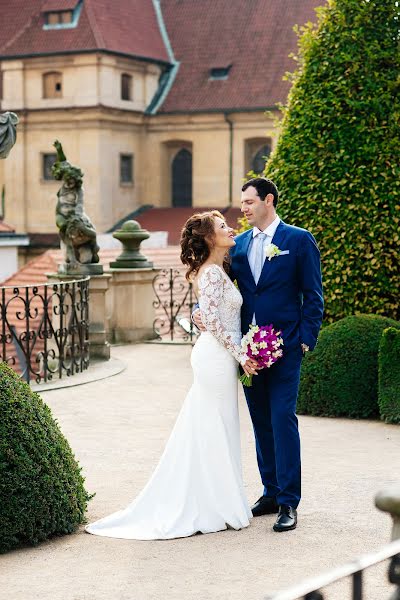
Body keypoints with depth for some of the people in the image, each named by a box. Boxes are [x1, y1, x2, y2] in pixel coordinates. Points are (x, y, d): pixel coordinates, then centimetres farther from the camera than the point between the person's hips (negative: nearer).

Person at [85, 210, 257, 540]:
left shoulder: (215, 270, 13)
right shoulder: (213, 273, -17)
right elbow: (214, 322, -22)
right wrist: (240, 355, -18)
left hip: (216, 355, 10)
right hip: (218, 356, -10)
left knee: (204, 432, 13)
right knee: (216, 432, -2)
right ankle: (214, 508, 7)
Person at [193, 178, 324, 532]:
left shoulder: (299, 241, -2)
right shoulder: (238, 244, 12)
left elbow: (313, 296, -2)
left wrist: (306, 339, -10)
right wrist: (201, 310, -6)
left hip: (284, 347, -5)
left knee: (283, 420, -8)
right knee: (261, 422, 11)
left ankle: (288, 502, -3)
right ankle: (271, 493, 21)